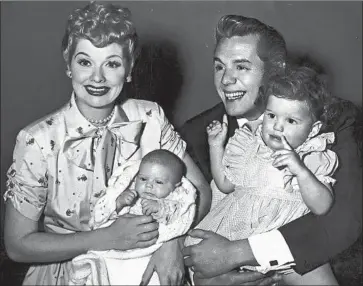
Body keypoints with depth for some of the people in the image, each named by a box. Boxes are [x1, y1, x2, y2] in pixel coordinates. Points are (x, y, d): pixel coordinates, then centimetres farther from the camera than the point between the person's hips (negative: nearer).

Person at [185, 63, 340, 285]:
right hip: (238, 223, 3)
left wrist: (300, 170, -28)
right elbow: (225, 184, 15)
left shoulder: (315, 161, -3)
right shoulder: (247, 145, 7)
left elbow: (323, 207, -15)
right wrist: (216, 146, 6)